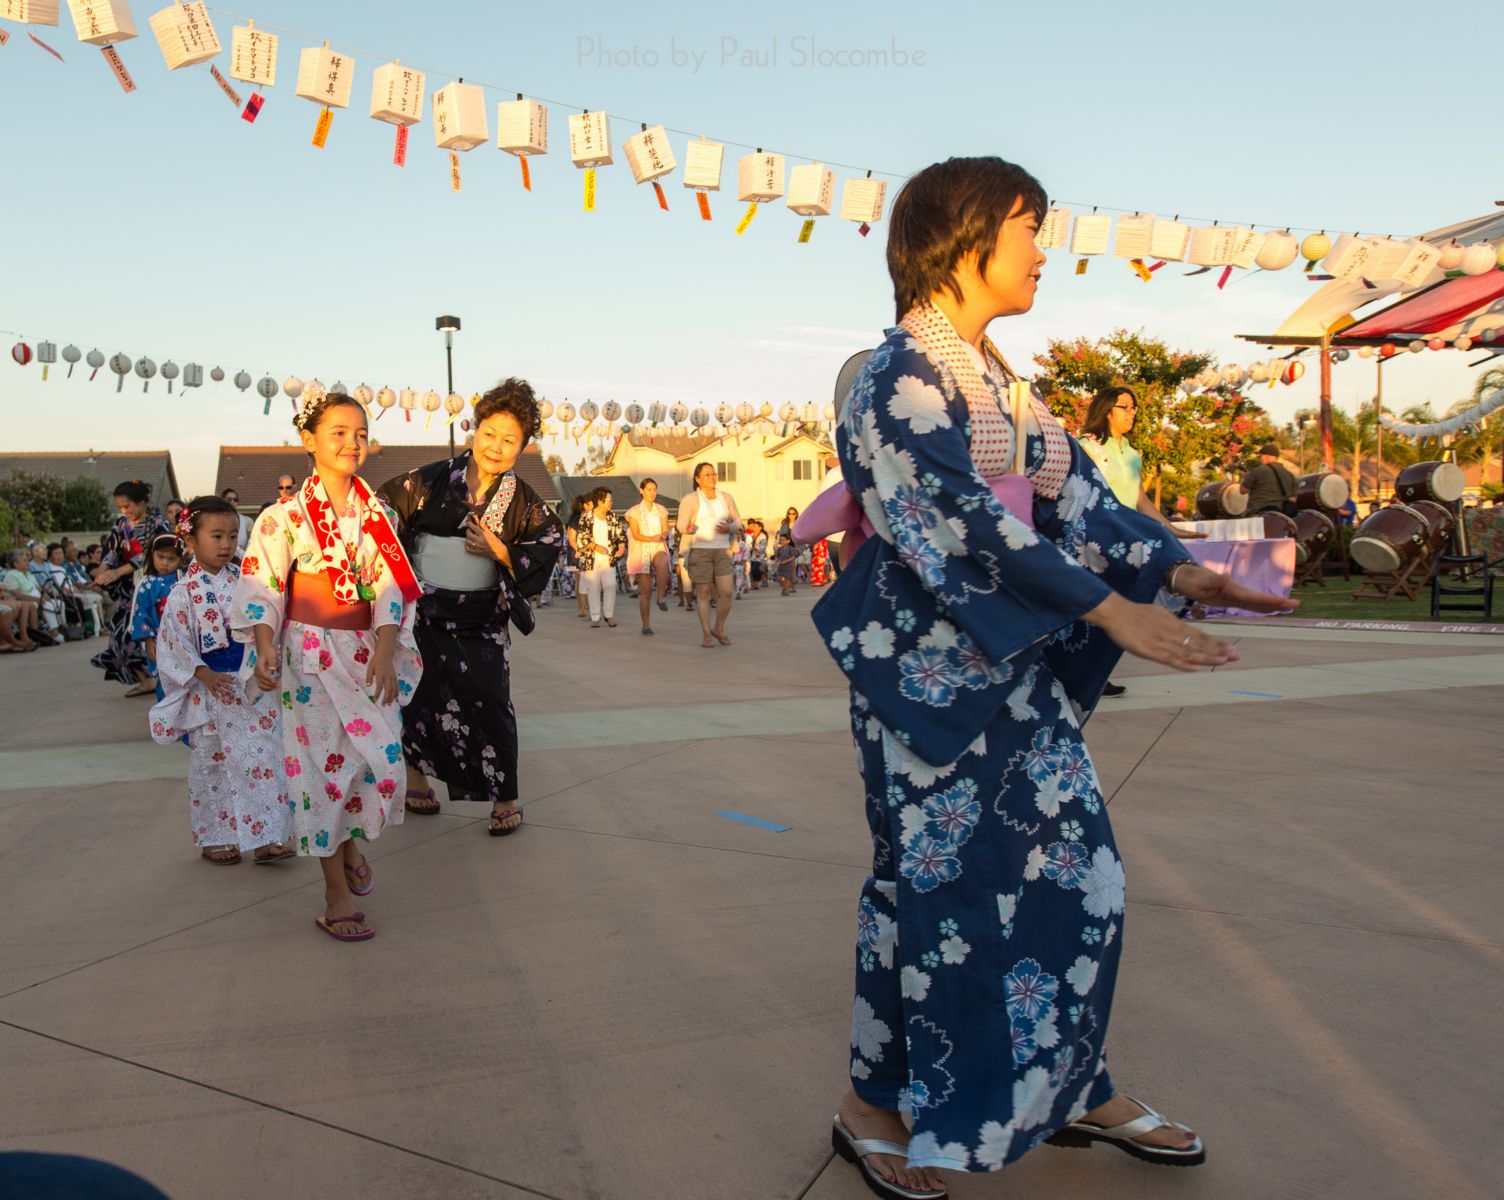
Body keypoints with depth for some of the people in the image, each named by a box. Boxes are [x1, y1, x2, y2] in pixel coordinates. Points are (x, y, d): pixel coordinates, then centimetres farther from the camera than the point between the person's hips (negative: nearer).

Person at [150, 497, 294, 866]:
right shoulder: (184, 593, -7)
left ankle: (265, 837, 7)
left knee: (263, 759, 1)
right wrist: (204, 674, -18)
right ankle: (215, 838, 22)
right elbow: (173, 641, -9)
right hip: (210, 689, -2)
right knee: (211, 764, 9)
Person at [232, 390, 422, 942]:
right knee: (328, 762, -3)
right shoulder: (286, 515, -4)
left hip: (369, 651, 4)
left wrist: (385, 650, -10)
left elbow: (390, 585, 2)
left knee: (383, 759, 0)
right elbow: (260, 586, -8)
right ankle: (337, 896, 9)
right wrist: (265, 650, -21)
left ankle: (351, 842, 32)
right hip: (312, 652, -4)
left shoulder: (376, 513, 6)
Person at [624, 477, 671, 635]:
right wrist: (652, 538, -21)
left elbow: (666, 531, 9)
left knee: (662, 565, -37)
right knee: (645, 590, -4)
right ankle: (646, 625, 5)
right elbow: (636, 534, -5)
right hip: (641, 551, -1)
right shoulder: (635, 511, 3)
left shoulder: (661, 510, 13)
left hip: (659, 548, 1)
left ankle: (662, 597, -19)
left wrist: (662, 536, -15)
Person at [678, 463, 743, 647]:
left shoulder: (726, 497, 9)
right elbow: (682, 525, -8)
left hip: (722, 550, 3)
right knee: (703, 593, 0)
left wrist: (729, 528, -9)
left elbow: (738, 521, 13)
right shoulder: (690, 500, -3)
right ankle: (706, 634, 8)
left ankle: (719, 629, 15)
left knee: (726, 592, -4)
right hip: (699, 550, -3)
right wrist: (688, 529, -32)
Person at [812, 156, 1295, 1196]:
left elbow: (1075, 495, 9)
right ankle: (873, 1109, 21)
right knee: (938, 882, 1)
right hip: (931, 668, -8)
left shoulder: (1002, 380, 15)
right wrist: (1110, 608, -26)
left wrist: (1179, 571, -4)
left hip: (1019, 667, 8)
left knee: (1080, 874, 11)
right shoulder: (903, 373, -12)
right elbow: (961, 514, -23)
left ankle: (1078, 1091, 29)